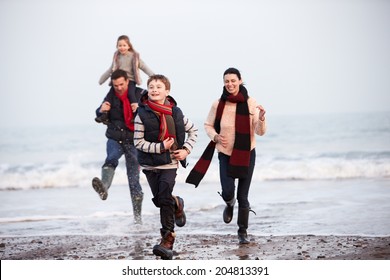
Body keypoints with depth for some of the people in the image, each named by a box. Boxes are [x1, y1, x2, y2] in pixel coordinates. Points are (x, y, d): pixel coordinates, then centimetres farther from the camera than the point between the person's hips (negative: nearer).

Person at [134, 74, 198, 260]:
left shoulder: (175, 112, 0)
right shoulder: (142, 115, -7)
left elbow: (193, 130, 13)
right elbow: (138, 142, -8)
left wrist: (186, 149, 0)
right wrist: (160, 147, -17)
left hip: (170, 162, -1)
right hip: (150, 164, 1)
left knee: (165, 199, -13)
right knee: (159, 200, 9)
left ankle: (167, 240, -8)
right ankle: (177, 204, 44)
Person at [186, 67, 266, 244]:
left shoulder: (250, 103, -6)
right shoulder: (218, 105, -4)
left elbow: (260, 132, -7)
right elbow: (208, 125, 10)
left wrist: (261, 118, -26)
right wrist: (215, 137, -9)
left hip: (246, 154, 0)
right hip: (225, 153, 0)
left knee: (243, 196, 2)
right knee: (227, 191, -15)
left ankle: (243, 232, 18)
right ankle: (229, 205, 23)